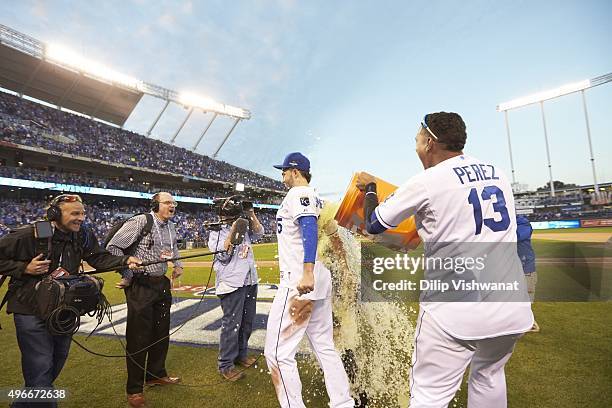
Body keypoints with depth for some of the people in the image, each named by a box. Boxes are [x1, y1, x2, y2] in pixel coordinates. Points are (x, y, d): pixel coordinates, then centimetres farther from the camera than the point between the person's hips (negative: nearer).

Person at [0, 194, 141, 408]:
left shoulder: (84, 235, -5)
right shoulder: (28, 235, -18)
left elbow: (100, 257, -7)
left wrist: (125, 261, -22)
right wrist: (24, 268, -21)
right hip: (31, 310, -6)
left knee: (56, 363, 22)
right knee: (40, 367, -4)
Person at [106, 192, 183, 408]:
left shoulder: (170, 227, 8)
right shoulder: (139, 222, -15)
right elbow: (113, 247, -14)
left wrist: (177, 264, 14)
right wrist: (128, 275, -13)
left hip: (162, 284, 8)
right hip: (141, 285, -7)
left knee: (161, 332, 18)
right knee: (139, 337, 2)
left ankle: (156, 375, 38)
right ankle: (134, 389, 20)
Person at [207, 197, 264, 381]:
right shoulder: (216, 233, -3)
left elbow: (259, 233, 14)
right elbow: (223, 255, -13)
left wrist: (251, 214, 4)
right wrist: (232, 231, -17)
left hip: (250, 281, 7)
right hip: (232, 283, -7)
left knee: (247, 322, 16)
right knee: (232, 324, -5)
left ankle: (241, 354, 33)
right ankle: (225, 365, 8)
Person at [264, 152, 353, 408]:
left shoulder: (299, 193, -7)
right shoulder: (315, 197, 20)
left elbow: (310, 229, -23)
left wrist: (307, 273, -34)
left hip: (299, 281, -10)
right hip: (319, 281, 10)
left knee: (278, 352, -3)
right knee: (325, 347, 16)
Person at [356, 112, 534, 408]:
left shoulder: (426, 182, -9)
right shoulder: (498, 173, 10)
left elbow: (373, 225, 1)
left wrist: (369, 187, 18)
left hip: (453, 314, -7)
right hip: (512, 309, 7)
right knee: (488, 376, 27)